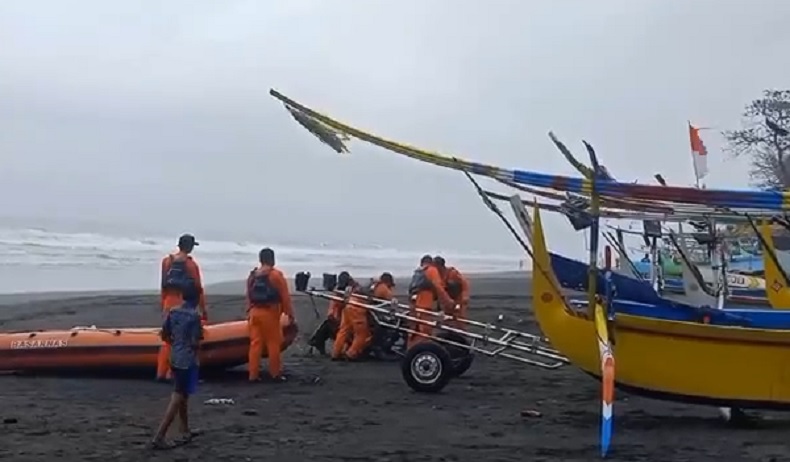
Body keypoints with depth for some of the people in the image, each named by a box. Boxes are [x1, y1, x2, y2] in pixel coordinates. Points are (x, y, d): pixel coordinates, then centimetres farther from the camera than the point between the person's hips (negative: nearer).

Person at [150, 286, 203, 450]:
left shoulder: (172, 312, 5)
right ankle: (159, 437, -10)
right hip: (188, 361, -8)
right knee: (177, 398, -5)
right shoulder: (194, 316, -15)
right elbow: (195, 343, -17)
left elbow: (164, 336, 10)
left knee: (182, 395, 21)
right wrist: (198, 344, 5)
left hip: (175, 358, 8)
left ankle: (185, 431, 32)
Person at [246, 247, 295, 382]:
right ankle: (275, 374, 9)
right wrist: (290, 313, -4)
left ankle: (253, 374, 8)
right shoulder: (276, 274, -8)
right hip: (269, 313, -5)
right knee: (273, 344, 3)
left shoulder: (252, 275, 10)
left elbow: (249, 296, 12)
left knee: (255, 344, 7)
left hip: (254, 313, 5)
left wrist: (249, 312, 18)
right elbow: (285, 296, -9)